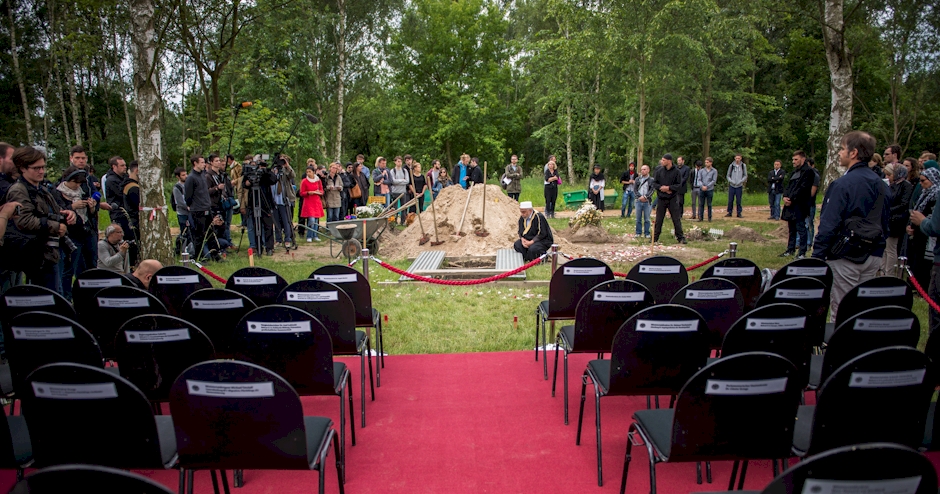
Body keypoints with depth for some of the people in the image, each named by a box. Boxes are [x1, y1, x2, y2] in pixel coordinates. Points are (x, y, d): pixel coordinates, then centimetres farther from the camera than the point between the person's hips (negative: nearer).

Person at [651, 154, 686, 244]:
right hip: (661, 198, 2)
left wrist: (669, 188, -17)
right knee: (658, 219, 7)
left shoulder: (676, 172, -4)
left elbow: (679, 185, -5)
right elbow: (654, 183, 5)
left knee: (676, 219, 1)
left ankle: (680, 237, 8)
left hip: (673, 199, -2)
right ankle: (655, 237, 15)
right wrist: (661, 187, -13)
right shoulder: (659, 171, 4)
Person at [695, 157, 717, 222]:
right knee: (701, 204, 3)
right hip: (701, 190, 2)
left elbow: (714, 181, -4)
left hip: (710, 190, -2)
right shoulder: (701, 171, 9)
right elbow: (699, 179, 2)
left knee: (709, 204, 3)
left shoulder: (714, 171, 2)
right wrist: (702, 186, -14)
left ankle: (709, 218, 9)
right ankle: (701, 217, 9)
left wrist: (707, 186, -13)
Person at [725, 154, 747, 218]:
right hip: (731, 186, 1)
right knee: (730, 200, 2)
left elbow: (745, 176, 5)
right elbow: (727, 175, 6)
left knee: (739, 200, 1)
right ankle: (729, 213, 11)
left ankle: (739, 213, 8)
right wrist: (731, 181, -10)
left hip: (739, 186, -1)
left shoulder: (743, 166, 2)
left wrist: (740, 181, -10)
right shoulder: (731, 165, 3)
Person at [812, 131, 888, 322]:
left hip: (846, 256, -7)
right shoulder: (881, 185, 9)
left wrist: (817, 256, -13)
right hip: (873, 257, 7)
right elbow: (884, 223, 16)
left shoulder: (844, 184, -15)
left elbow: (829, 225, -17)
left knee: (840, 312, 0)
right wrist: (876, 252, 23)